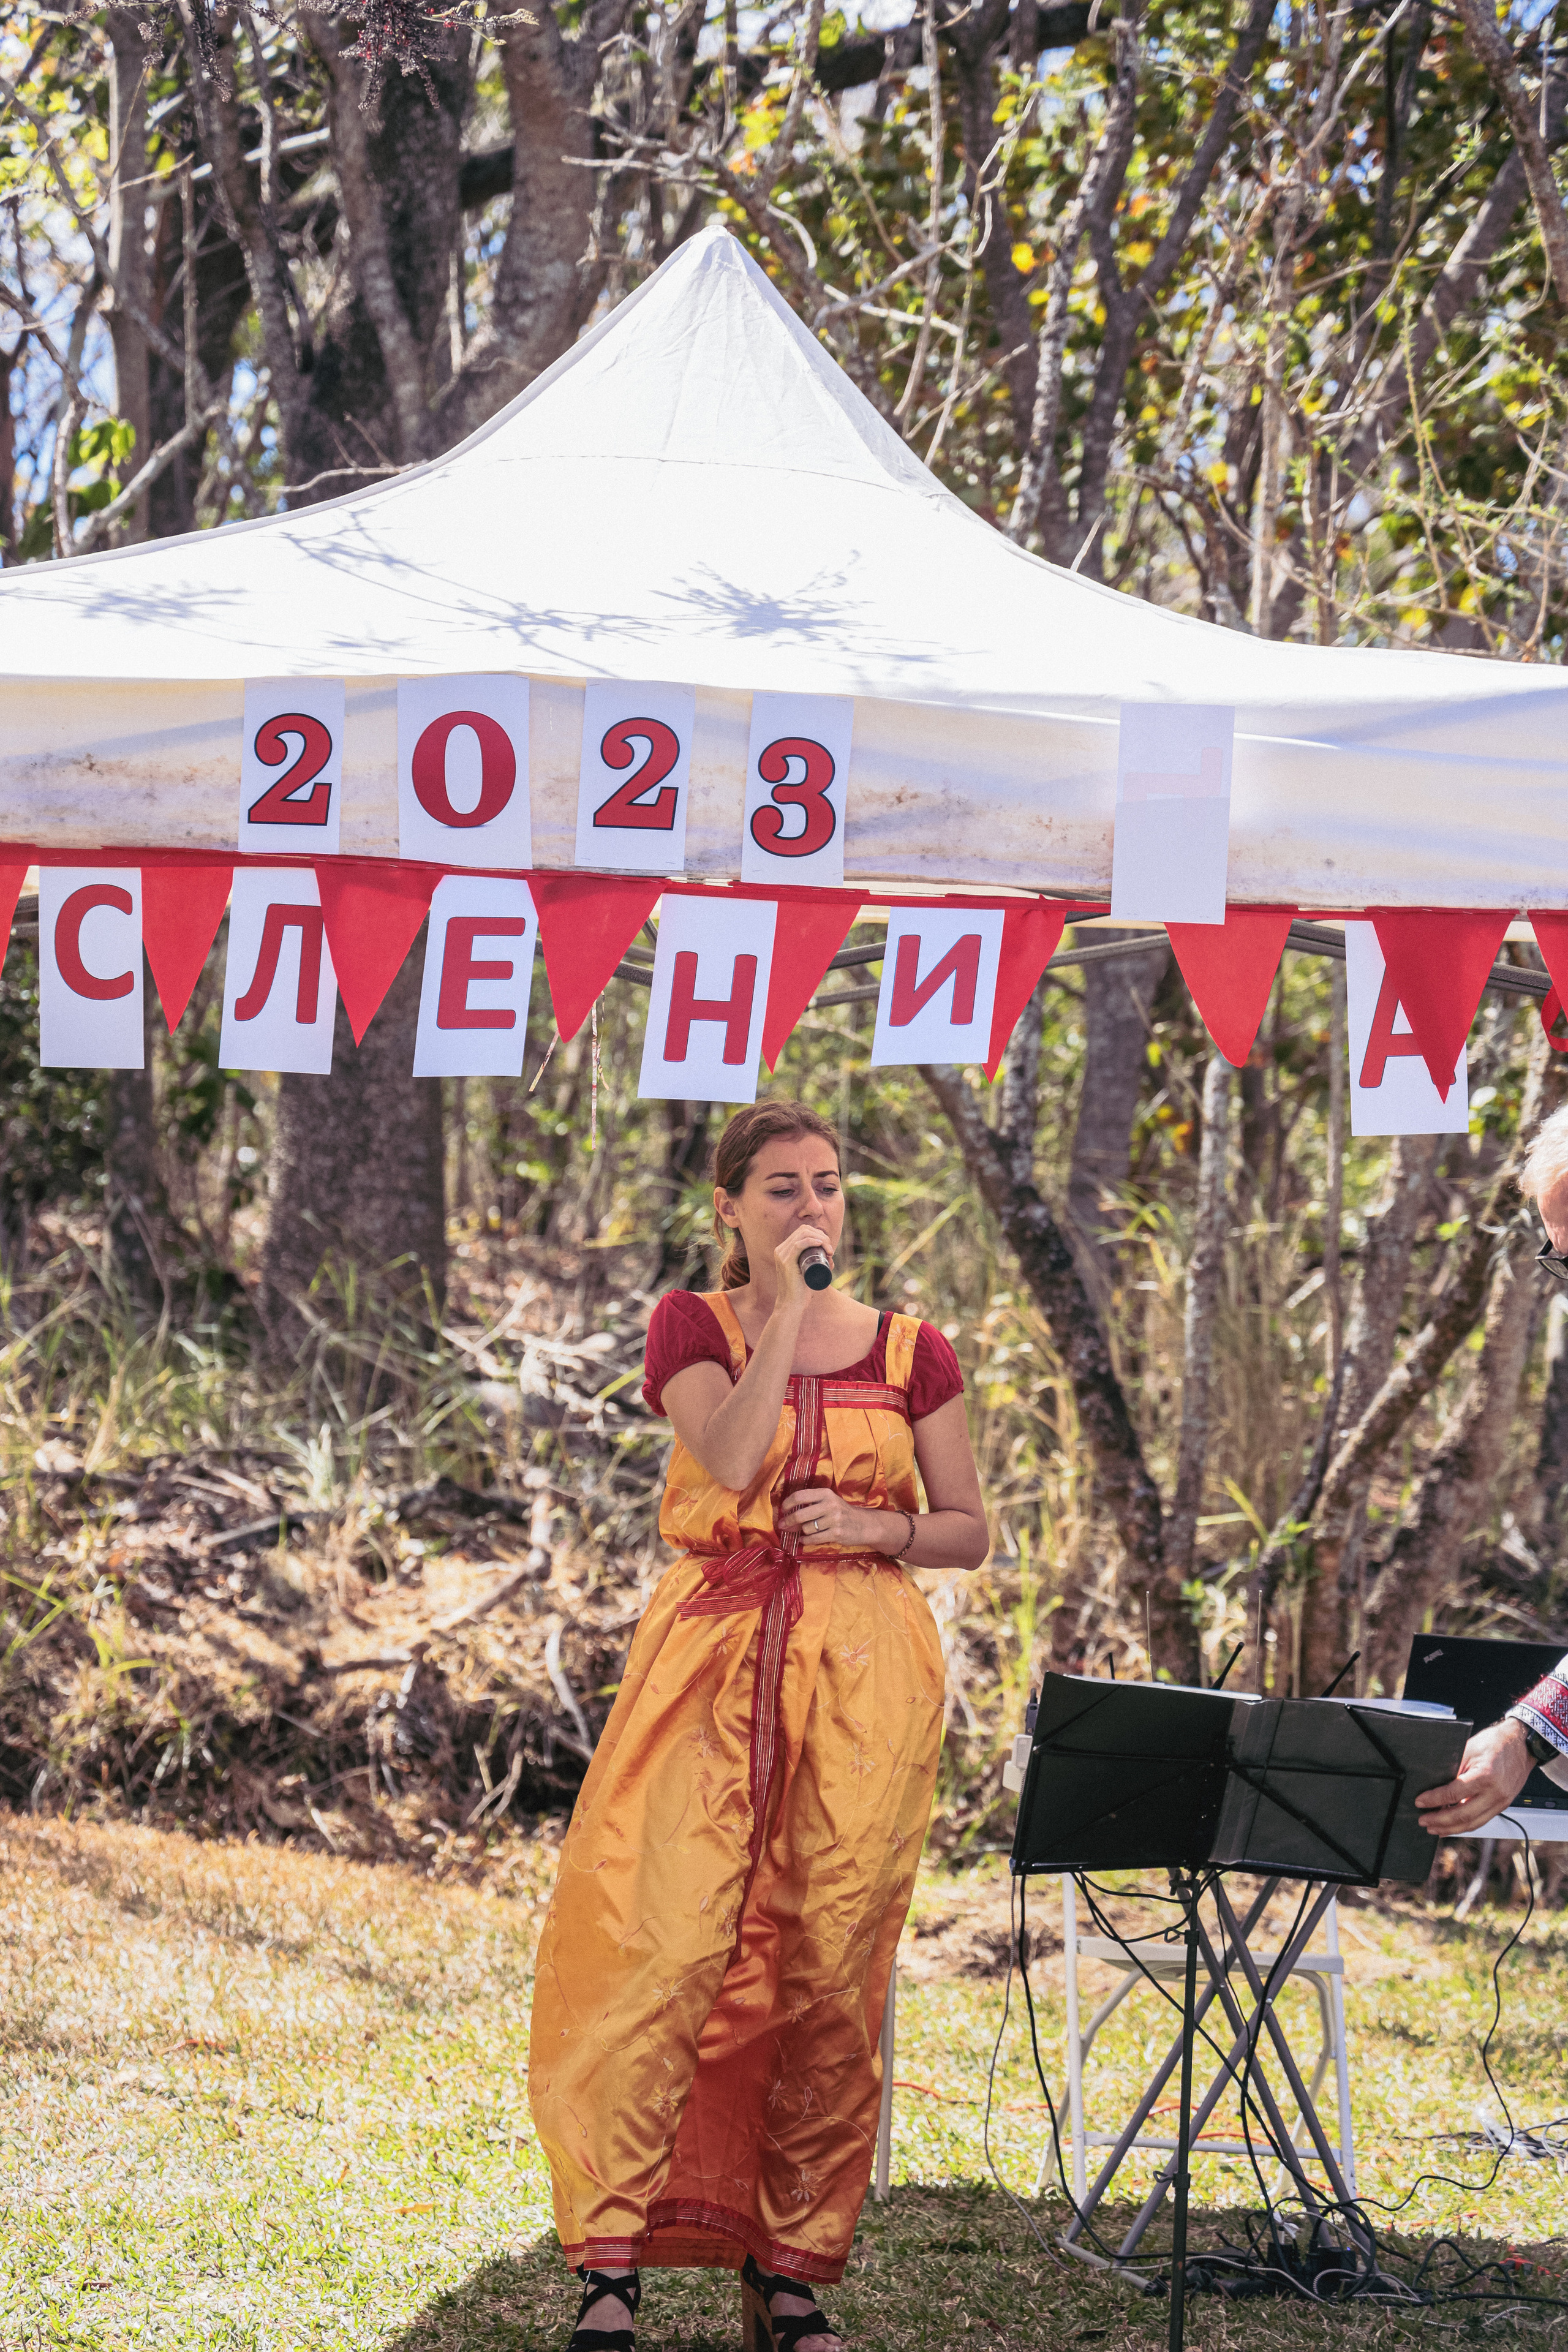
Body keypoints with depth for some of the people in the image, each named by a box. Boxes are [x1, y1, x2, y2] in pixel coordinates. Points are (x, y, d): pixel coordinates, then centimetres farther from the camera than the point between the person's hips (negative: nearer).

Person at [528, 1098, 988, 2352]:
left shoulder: (910, 1351, 10)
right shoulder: (693, 1327, 6)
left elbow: (972, 1532, 13)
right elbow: (733, 1460, -13)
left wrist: (877, 1527, -5)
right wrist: (786, 1309, -10)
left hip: (864, 1679, 2)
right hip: (715, 1658, -2)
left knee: (829, 1966, 1)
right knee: (665, 1943, -13)